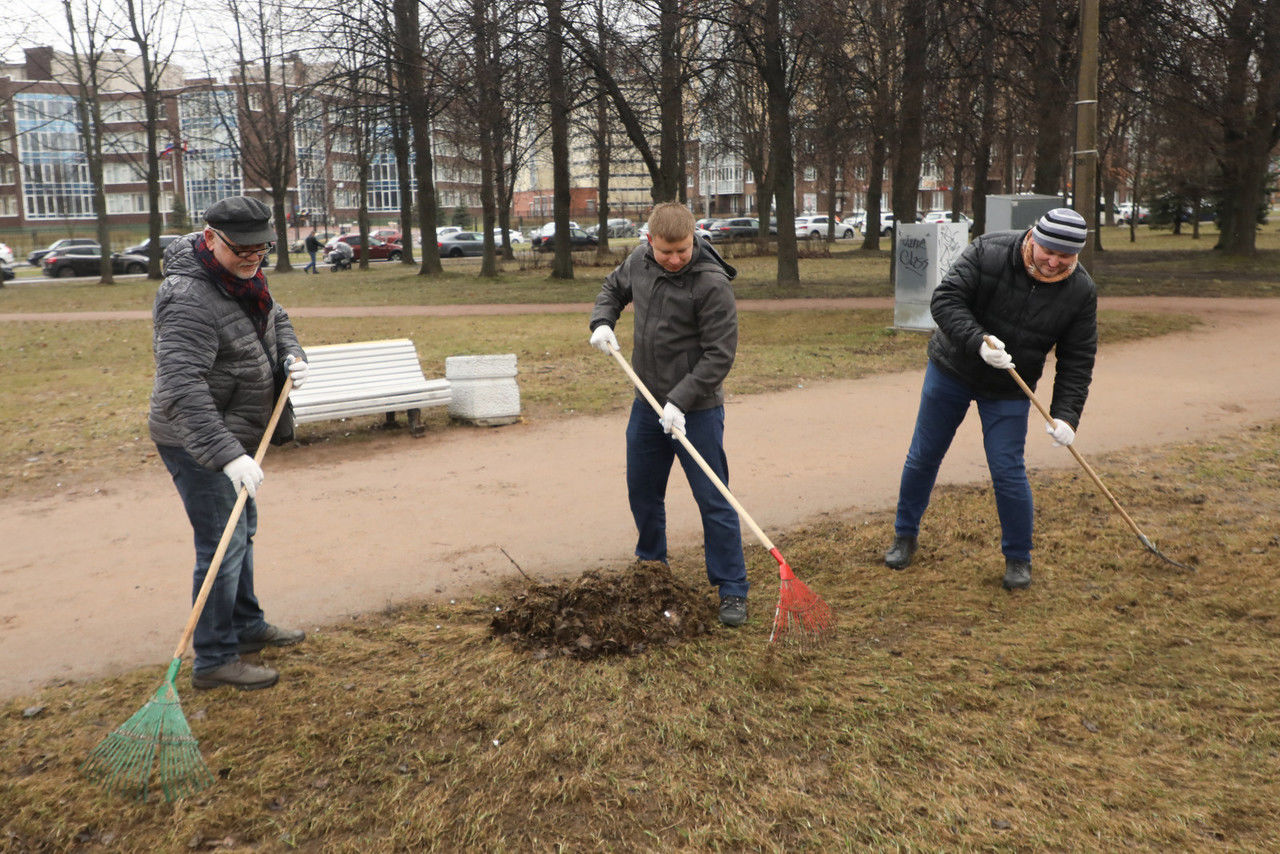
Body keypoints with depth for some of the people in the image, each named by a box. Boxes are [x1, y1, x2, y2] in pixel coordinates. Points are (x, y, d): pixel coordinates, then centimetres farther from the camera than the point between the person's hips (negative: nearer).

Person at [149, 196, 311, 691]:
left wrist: (292, 356, -4)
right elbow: (182, 388, -37)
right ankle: (214, 660, 5)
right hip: (197, 444, -10)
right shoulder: (190, 300, -28)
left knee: (243, 533, 20)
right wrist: (228, 456, -45)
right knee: (223, 546, -6)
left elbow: (275, 319, 20)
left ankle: (247, 626, 37)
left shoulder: (243, 277, 2)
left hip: (234, 437, 10)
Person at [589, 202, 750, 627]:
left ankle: (732, 590, 8)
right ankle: (651, 568, 40)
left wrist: (680, 400, -24)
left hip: (697, 409, -7)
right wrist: (603, 323, 2)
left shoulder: (712, 284, -20)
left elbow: (720, 354, -20)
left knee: (713, 500, -3)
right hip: (648, 402, 7)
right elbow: (613, 288, 21)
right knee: (642, 491, 18)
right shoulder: (639, 261, 0)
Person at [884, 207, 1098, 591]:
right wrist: (978, 341, -37)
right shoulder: (988, 252, -20)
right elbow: (944, 299, -22)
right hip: (950, 370, 0)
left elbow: (1077, 361, -10)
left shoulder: (1081, 292, -14)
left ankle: (1018, 558, 17)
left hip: (1008, 390, 0)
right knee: (923, 457, 9)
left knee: (1008, 472, -4)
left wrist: (1065, 415, -20)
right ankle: (905, 536, 30)